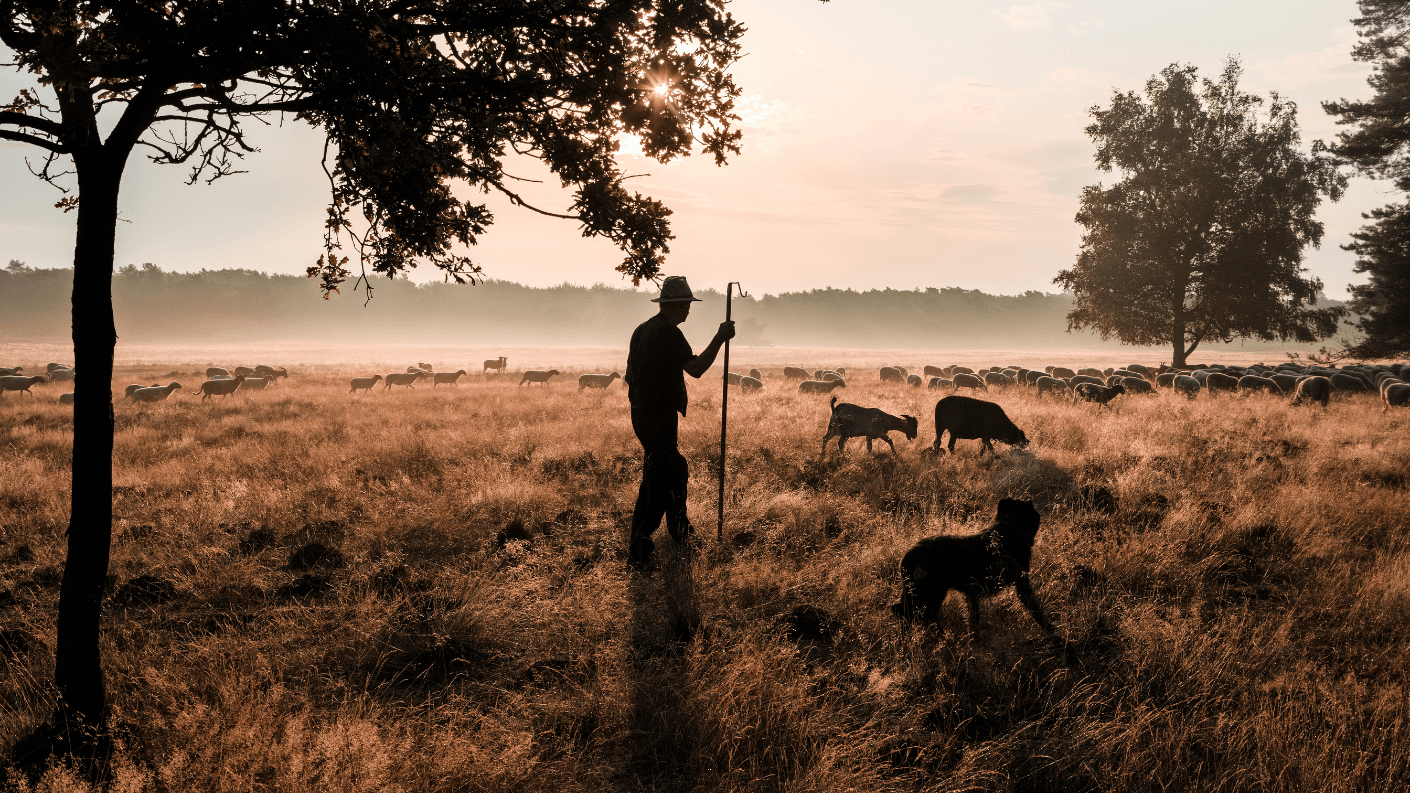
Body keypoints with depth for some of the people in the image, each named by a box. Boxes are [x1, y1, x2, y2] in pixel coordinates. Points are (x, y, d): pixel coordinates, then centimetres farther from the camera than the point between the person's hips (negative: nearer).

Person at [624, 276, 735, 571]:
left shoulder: (642, 330, 13)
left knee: (676, 470, 23)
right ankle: (639, 552, -3)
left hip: (642, 414, 10)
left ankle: (679, 532, 38)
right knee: (657, 483, -6)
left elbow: (630, 375, 17)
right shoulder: (669, 333, -17)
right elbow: (696, 369, -21)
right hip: (660, 420, -10)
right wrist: (720, 338, -14)